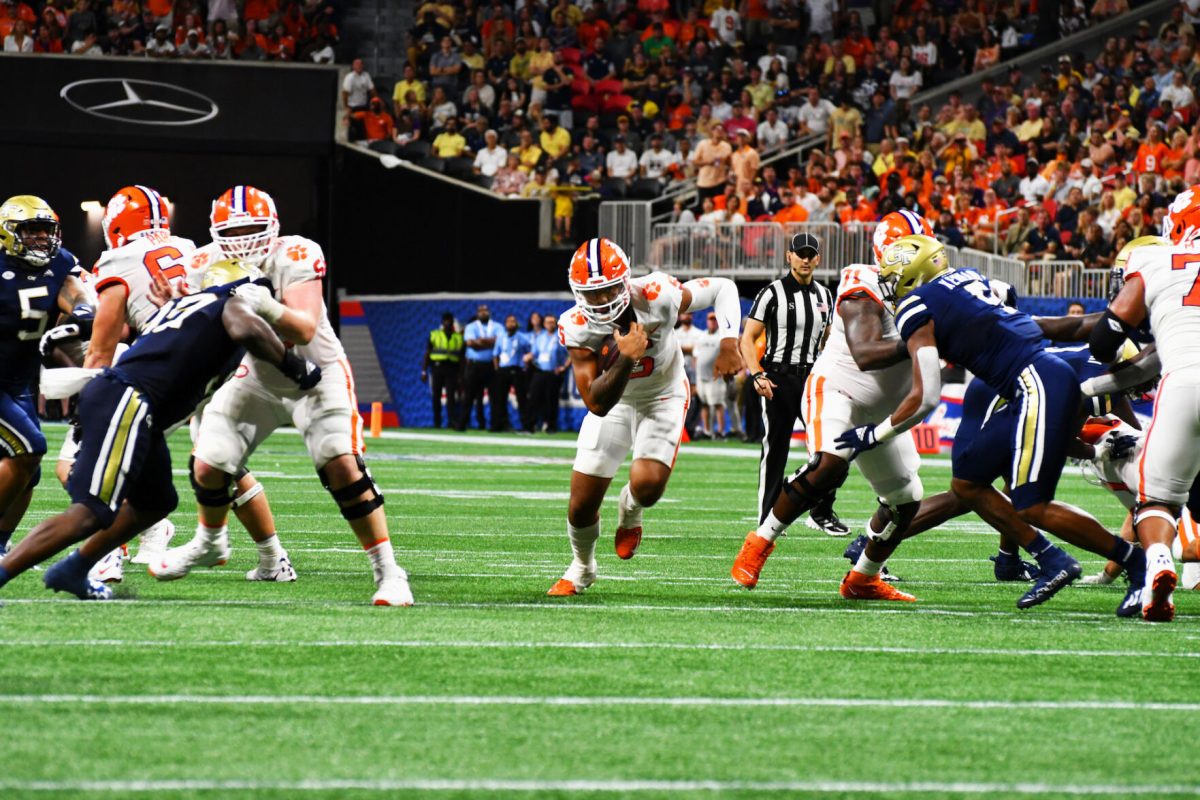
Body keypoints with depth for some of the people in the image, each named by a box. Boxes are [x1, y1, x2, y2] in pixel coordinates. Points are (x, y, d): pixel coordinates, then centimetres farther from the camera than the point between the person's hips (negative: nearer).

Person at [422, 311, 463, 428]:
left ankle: (453, 420, -13)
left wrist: (461, 374, 7)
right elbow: (427, 354, 7)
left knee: (451, 395, -9)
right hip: (437, 368, 0)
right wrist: (424, 371, 0)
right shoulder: (434, 335, 7)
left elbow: (461, 357, 12)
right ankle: (437, 422, 7)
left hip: (452, 369, 0)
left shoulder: (459, 337, 11)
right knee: (436, 396, 1)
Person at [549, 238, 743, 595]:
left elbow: (722, 288, -13)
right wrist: (625, 358, -43)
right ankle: (582, 567, 32)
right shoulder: (577, 328, -27)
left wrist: (729, 343, -26)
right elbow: (597, 403, -30)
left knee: (647, 486, -25)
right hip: (615, 401, 1)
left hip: (662, 397, -1)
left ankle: (630, 510, 15)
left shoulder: (657, 297, -30)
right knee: (582, 505, -1)